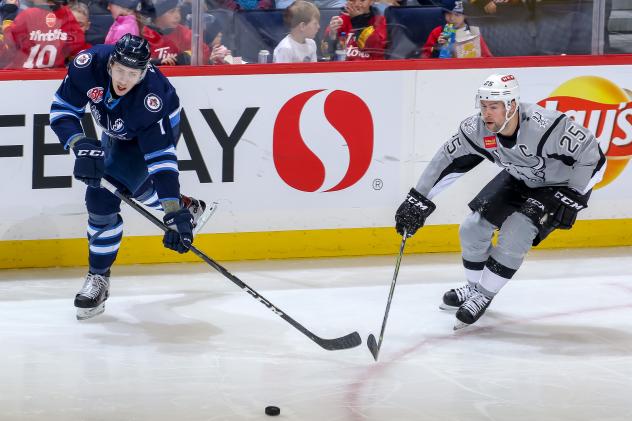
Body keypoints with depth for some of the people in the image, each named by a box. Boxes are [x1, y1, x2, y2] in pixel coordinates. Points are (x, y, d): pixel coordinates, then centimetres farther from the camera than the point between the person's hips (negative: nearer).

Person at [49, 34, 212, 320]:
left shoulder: (150, 97, -42)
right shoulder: (89, 64, -34)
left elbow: (161, 156, -41)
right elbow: (62, 109, -22)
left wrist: (175, 214, -45)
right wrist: (81, 145, -40)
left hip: (158, 128, -6)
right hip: (115, 130, 6)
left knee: (103, 197, -17)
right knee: (133, 187, 23)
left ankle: (99, 278, -1)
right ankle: (191, 208, 51)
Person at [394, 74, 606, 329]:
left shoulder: (544, 126, -38)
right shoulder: (477, 130, -23)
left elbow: (590, 151, -29)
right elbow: (447, 160, -12)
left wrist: (573, 197, -26)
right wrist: (418, 200, -15)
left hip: (560, 183, -6)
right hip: (519, 179, 6)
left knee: (514, 237, -19)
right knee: (473, 229, 1)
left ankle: (483, 297, 2)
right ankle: (475, 287, 26)